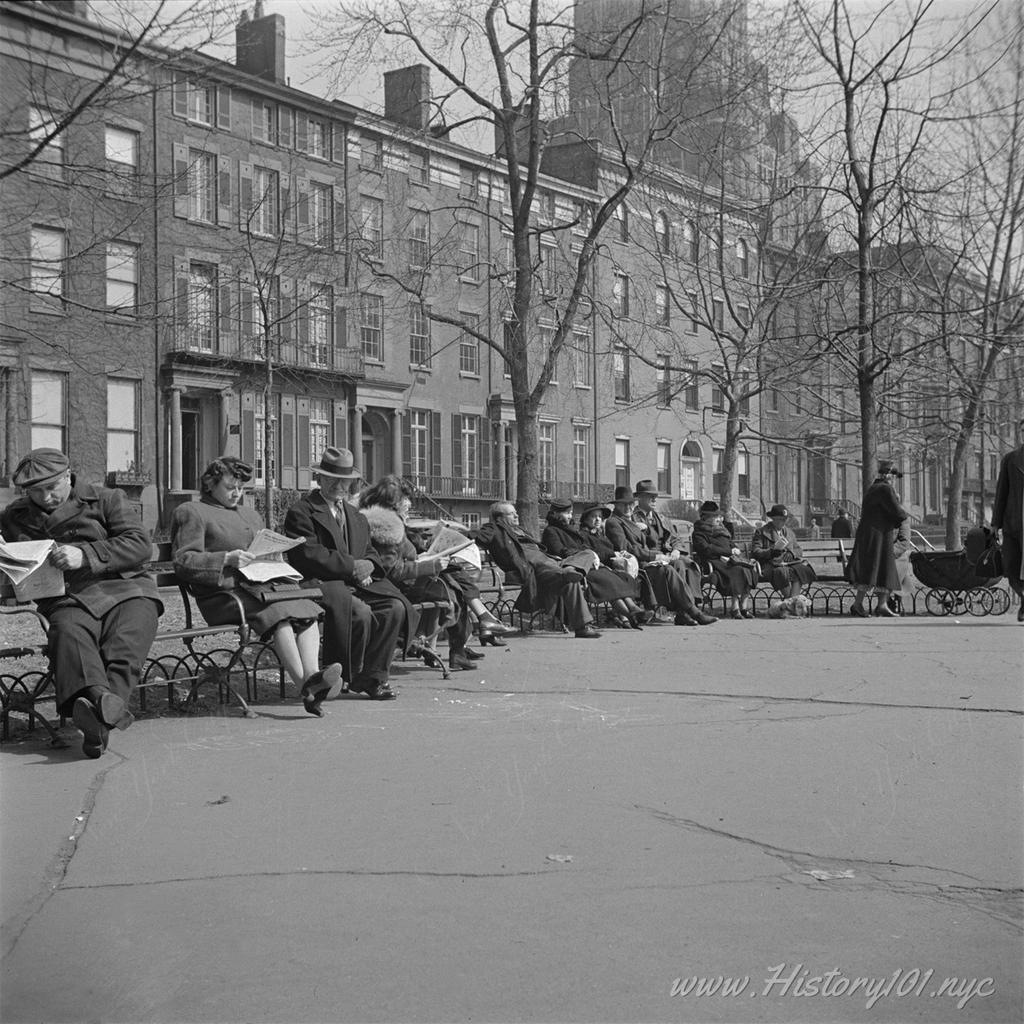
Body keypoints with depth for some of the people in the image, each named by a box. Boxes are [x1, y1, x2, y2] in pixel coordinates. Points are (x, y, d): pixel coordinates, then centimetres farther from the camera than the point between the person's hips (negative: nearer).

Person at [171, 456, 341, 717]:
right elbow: (182, 561, -1)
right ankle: (305, 683, -49)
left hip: (263, 582, 6)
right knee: (279, 612, -35)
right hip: (225, 591, -6)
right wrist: (227, 559, -13)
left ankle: (311, 673, -47)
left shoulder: (250, 514, 32)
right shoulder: (191, 512, 10)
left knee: (307, 607, -27)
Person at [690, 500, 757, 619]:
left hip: (729, 559, 6)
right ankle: (734, 608, -35)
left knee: (748, 569, -25)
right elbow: (707, 549, -10)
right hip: (714, 562, -6)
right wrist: (729, 552, -12)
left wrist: (735, 550, 2)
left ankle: (744, 606, -29)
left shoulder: (721, 529, 28)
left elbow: (732, 544, 28)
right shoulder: (698, 533, 5)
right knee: (737, 570, -33)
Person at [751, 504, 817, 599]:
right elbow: (755, 551, -1)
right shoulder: (761, 532, 9)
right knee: (783, 572, -39)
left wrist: (791, 553, -4)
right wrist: (772, 551, -17)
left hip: (789, 563, 4)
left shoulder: (789, 532, 25)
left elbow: (799, 551, 21)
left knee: (802, 569, -30)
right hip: (770, 565, -4)